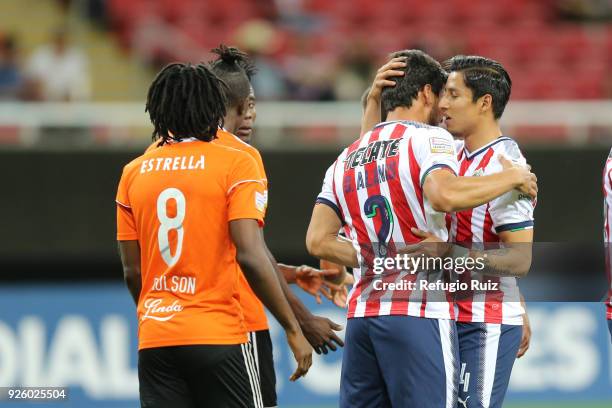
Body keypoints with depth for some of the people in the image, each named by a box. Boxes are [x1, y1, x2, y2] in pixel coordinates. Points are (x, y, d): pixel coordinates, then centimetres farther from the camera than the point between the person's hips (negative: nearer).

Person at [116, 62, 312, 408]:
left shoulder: (134, 172, 8)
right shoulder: (236, 163, -4)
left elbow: (132, 272, 10)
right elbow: (250, 256, -13)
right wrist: (294, 329, -8)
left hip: (154, 341, 4)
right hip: (219, 337, -4)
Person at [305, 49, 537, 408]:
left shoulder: (346, 158, 18)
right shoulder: (429, 138, -2)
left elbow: (318, 241, 10)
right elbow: (444, 195, -24)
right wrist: (514, 176, -12)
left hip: (361, 315, 7)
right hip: (419, 314, -7)